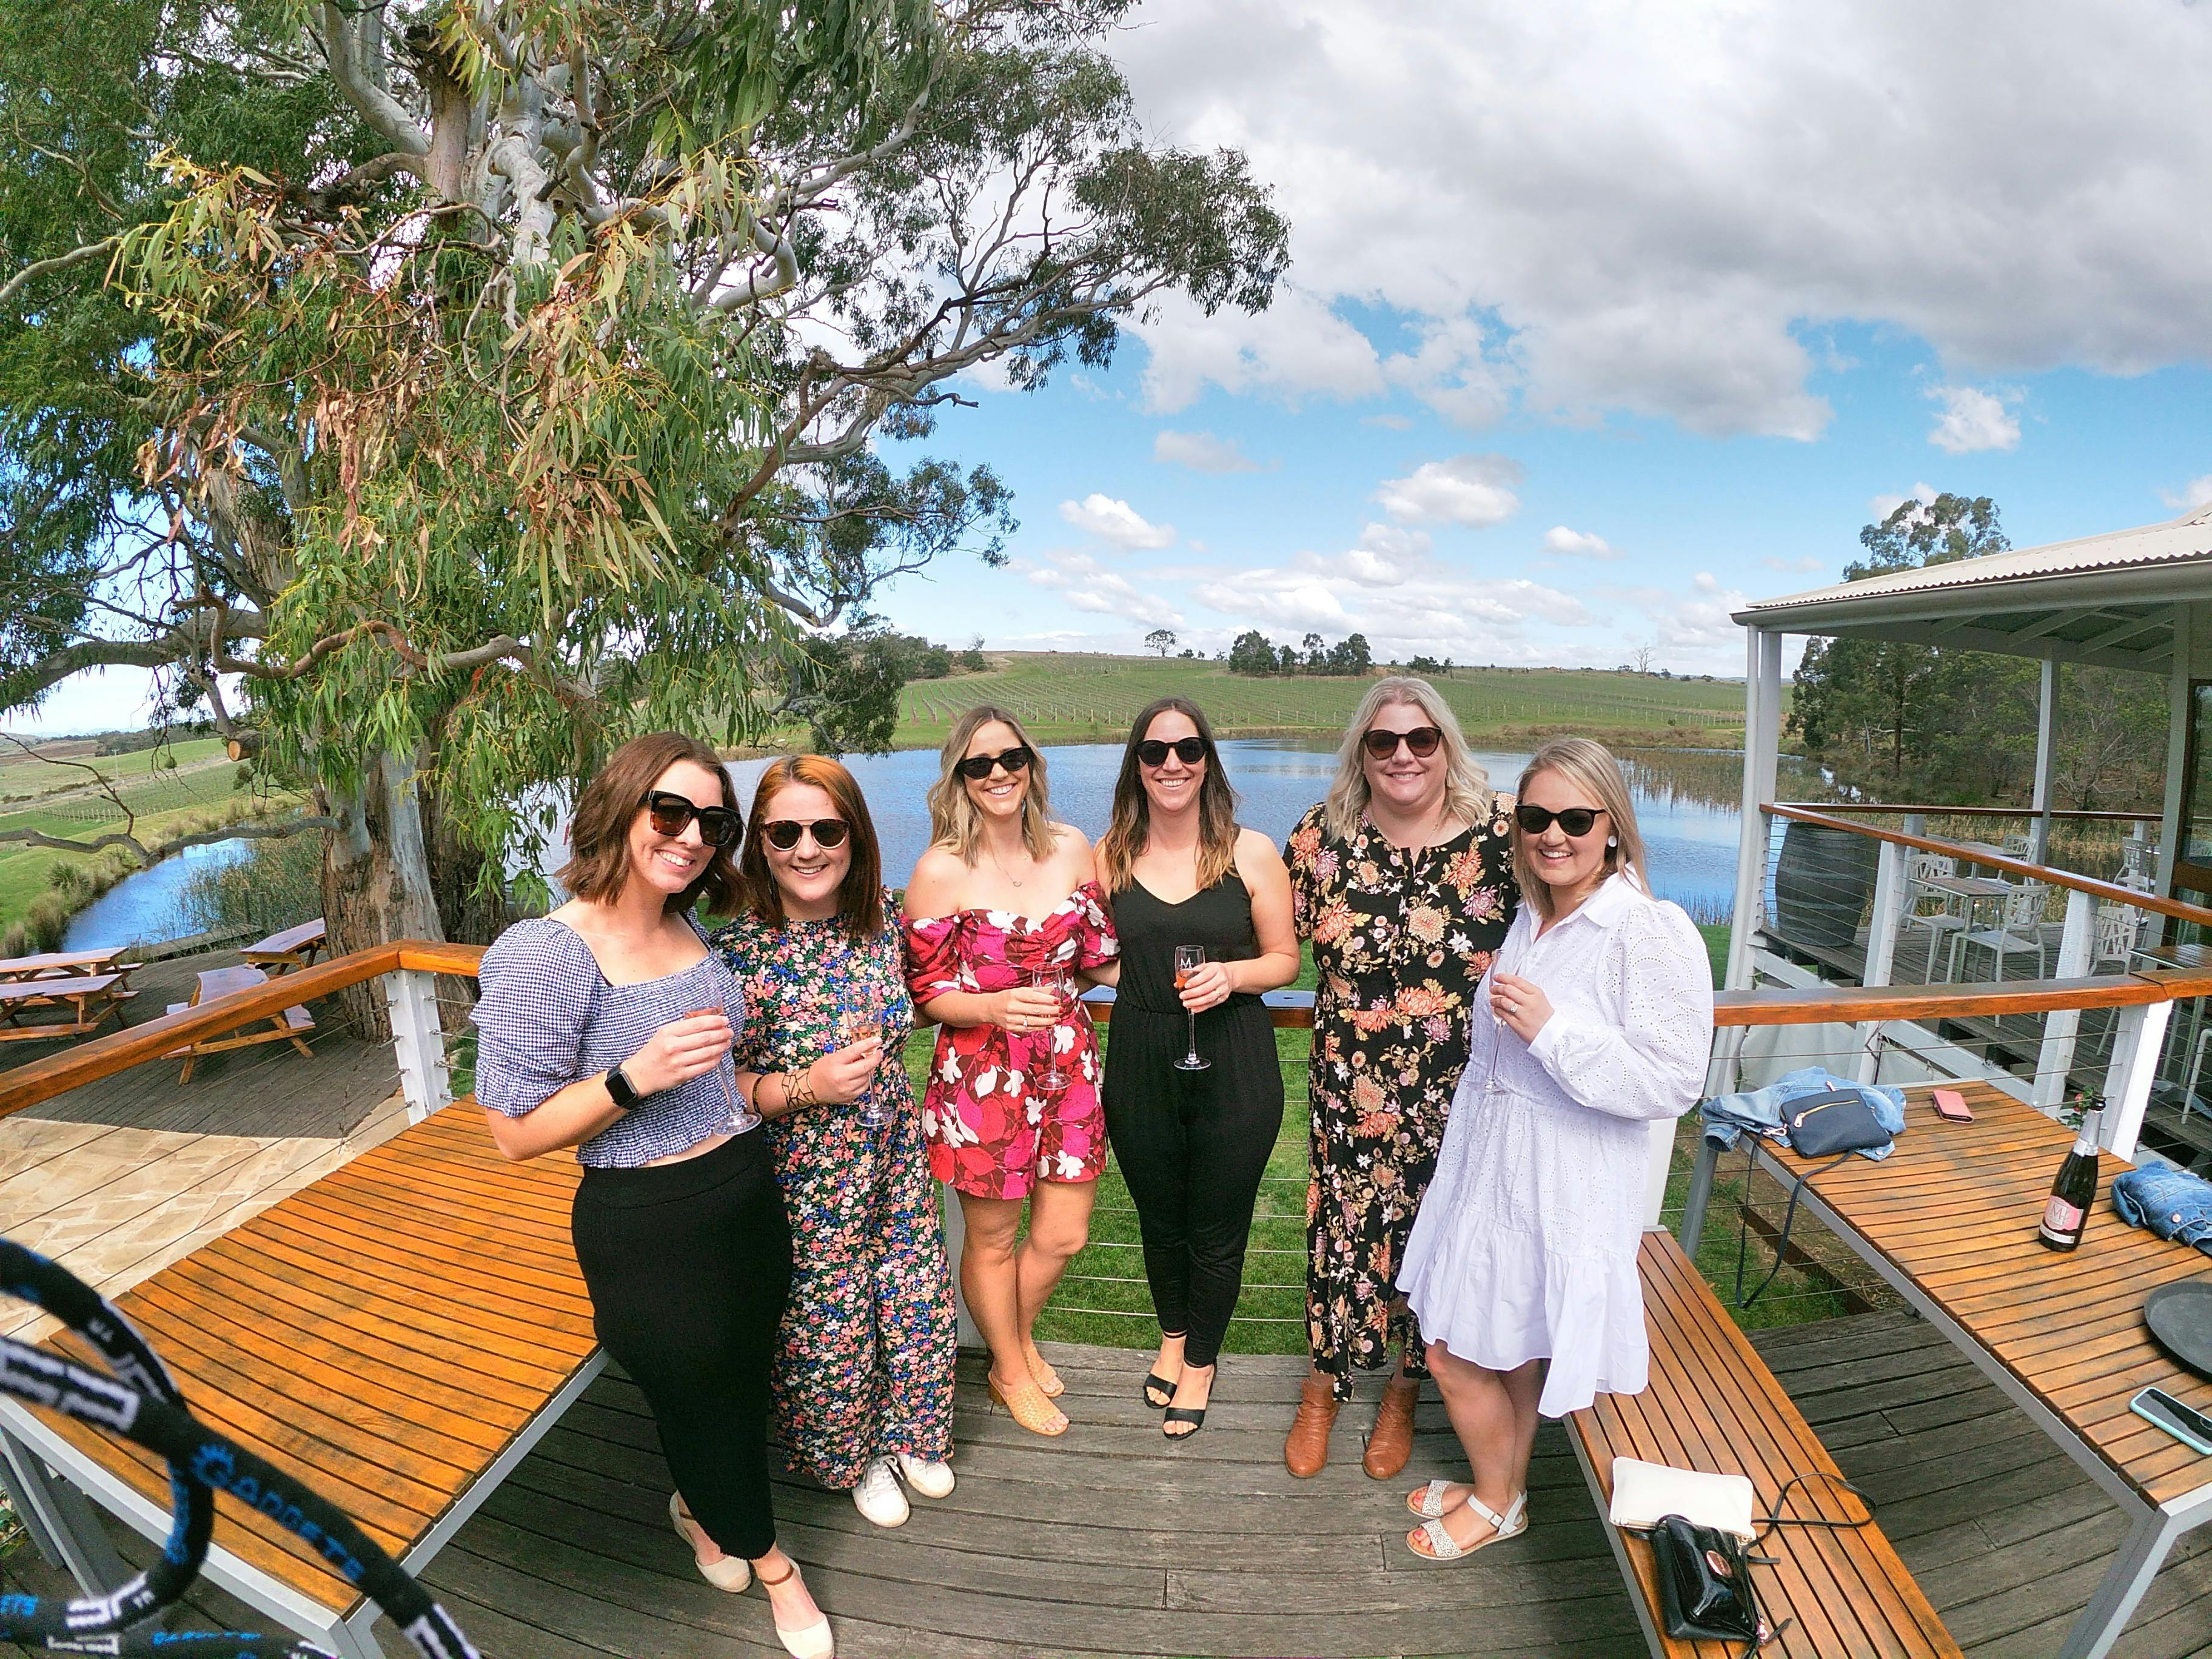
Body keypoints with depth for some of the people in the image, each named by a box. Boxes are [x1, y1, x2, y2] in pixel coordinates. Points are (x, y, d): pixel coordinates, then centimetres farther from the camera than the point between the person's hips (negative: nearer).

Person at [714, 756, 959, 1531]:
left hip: (896, 1159, 5)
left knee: (919, 1306, 18)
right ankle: (853, 1459, 47)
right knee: (829, 1332, 14)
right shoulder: (739, 950, -21)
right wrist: (806, 1089, -27)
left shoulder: (880, 914, -6)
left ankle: (909, 1435, 49)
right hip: (803, 1179, -4)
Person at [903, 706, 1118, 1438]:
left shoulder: (1072, 848, -1)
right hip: (982, 1074, -4)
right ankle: (1010, 1372, 45)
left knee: (1065, 1234, 17)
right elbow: (927, 991, -11)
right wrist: (996, 1005, -25)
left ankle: (1019, 1337, 49)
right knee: (993, 1238, 15)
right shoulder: (941, 870, -14)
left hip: (1068, 1063, 4)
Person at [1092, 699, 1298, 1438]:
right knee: (1159, 1218, 22)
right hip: (1140, 1065, 2)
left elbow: (1284, 959, -1)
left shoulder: (1252, 852, -6)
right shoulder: (1110, 855, 0)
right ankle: (1172, 1337, 52)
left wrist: (1230, 974, -18)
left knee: (1217, 1229, 13)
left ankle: (1201, 1361, 42)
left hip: (1233, 1066, -2)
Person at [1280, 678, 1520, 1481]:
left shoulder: (1502, 830, -9)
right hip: (1350, 1084, 1)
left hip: (1463, 1090, 0)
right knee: (1342, 1228, 10)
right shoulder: (1326, 833, -5)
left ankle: (1404, 1397, 43)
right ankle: (1322, 1392, 38)